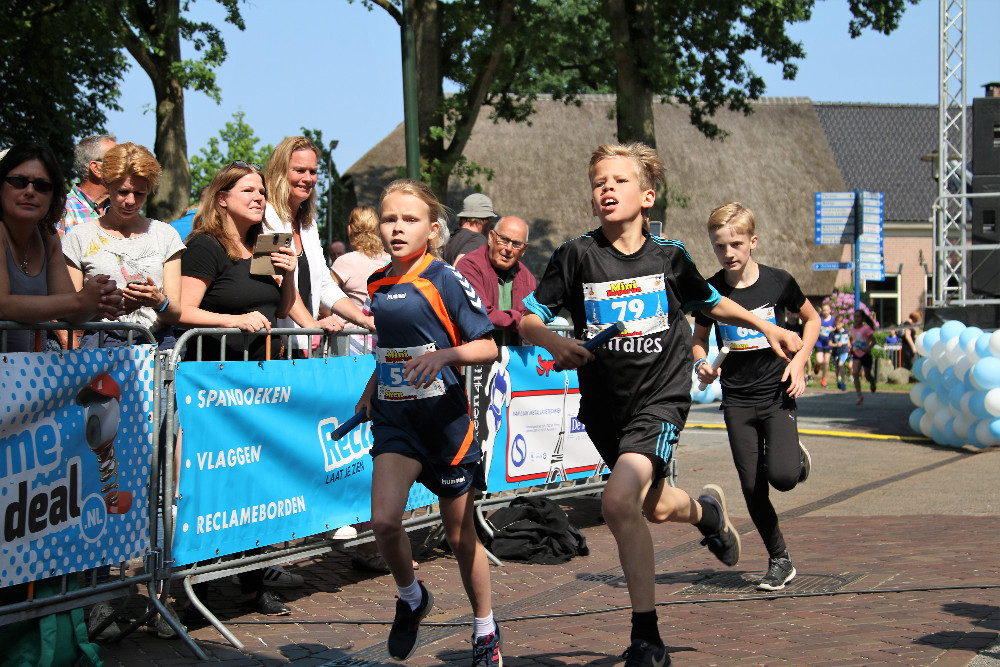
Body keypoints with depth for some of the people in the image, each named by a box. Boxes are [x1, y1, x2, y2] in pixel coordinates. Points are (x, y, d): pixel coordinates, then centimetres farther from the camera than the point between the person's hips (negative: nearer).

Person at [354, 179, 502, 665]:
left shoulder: (445, 281, -10)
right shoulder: (376, 286, 7)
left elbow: (488, 347, -10)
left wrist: (443, 355, -26)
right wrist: (371, 389, 19)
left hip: (446, 419, -3)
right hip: (395, 419, 4)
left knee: (460, 535, 8)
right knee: (383, 520, -18)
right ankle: (411, 598, 11)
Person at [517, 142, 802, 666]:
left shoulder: (668, 255, -3)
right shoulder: (577, 255, -8)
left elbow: (710, 302, 17)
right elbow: (528, 317, -5)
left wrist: (767, 328, 18)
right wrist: (555, 344, -25)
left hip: (660, 396, -3)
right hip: (604, 404, 3)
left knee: (618, 501, -24)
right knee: (652, 506, 21)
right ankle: (706, 510, 60)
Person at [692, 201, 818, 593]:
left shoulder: (778, 282, -7)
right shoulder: (711, 292, -3)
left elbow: (811, 318, 9)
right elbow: (700, 338, 12)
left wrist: (799, 361, -4)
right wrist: (702, 363, -10)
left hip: (777, 393, -2)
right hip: (737, 400, 2)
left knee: (782, 476, -20)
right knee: (752, 488, 0)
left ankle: (798, 457, 17)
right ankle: (780, 561, 18)